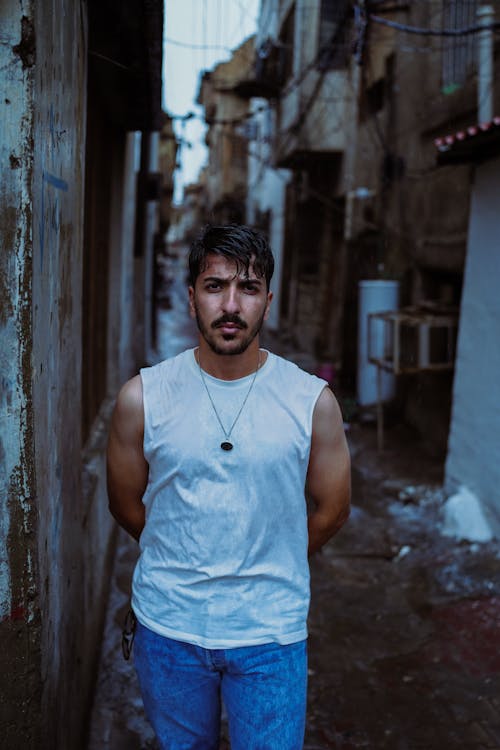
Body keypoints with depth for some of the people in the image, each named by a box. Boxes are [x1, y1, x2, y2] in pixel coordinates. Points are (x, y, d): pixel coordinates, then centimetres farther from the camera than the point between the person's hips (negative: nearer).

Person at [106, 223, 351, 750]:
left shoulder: (313, 401, -10)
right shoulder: (142, 398, -9)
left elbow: (332, 509, 2)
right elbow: (126, 504, 4)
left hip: (271, 631, -1)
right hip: (168, 623, 1)